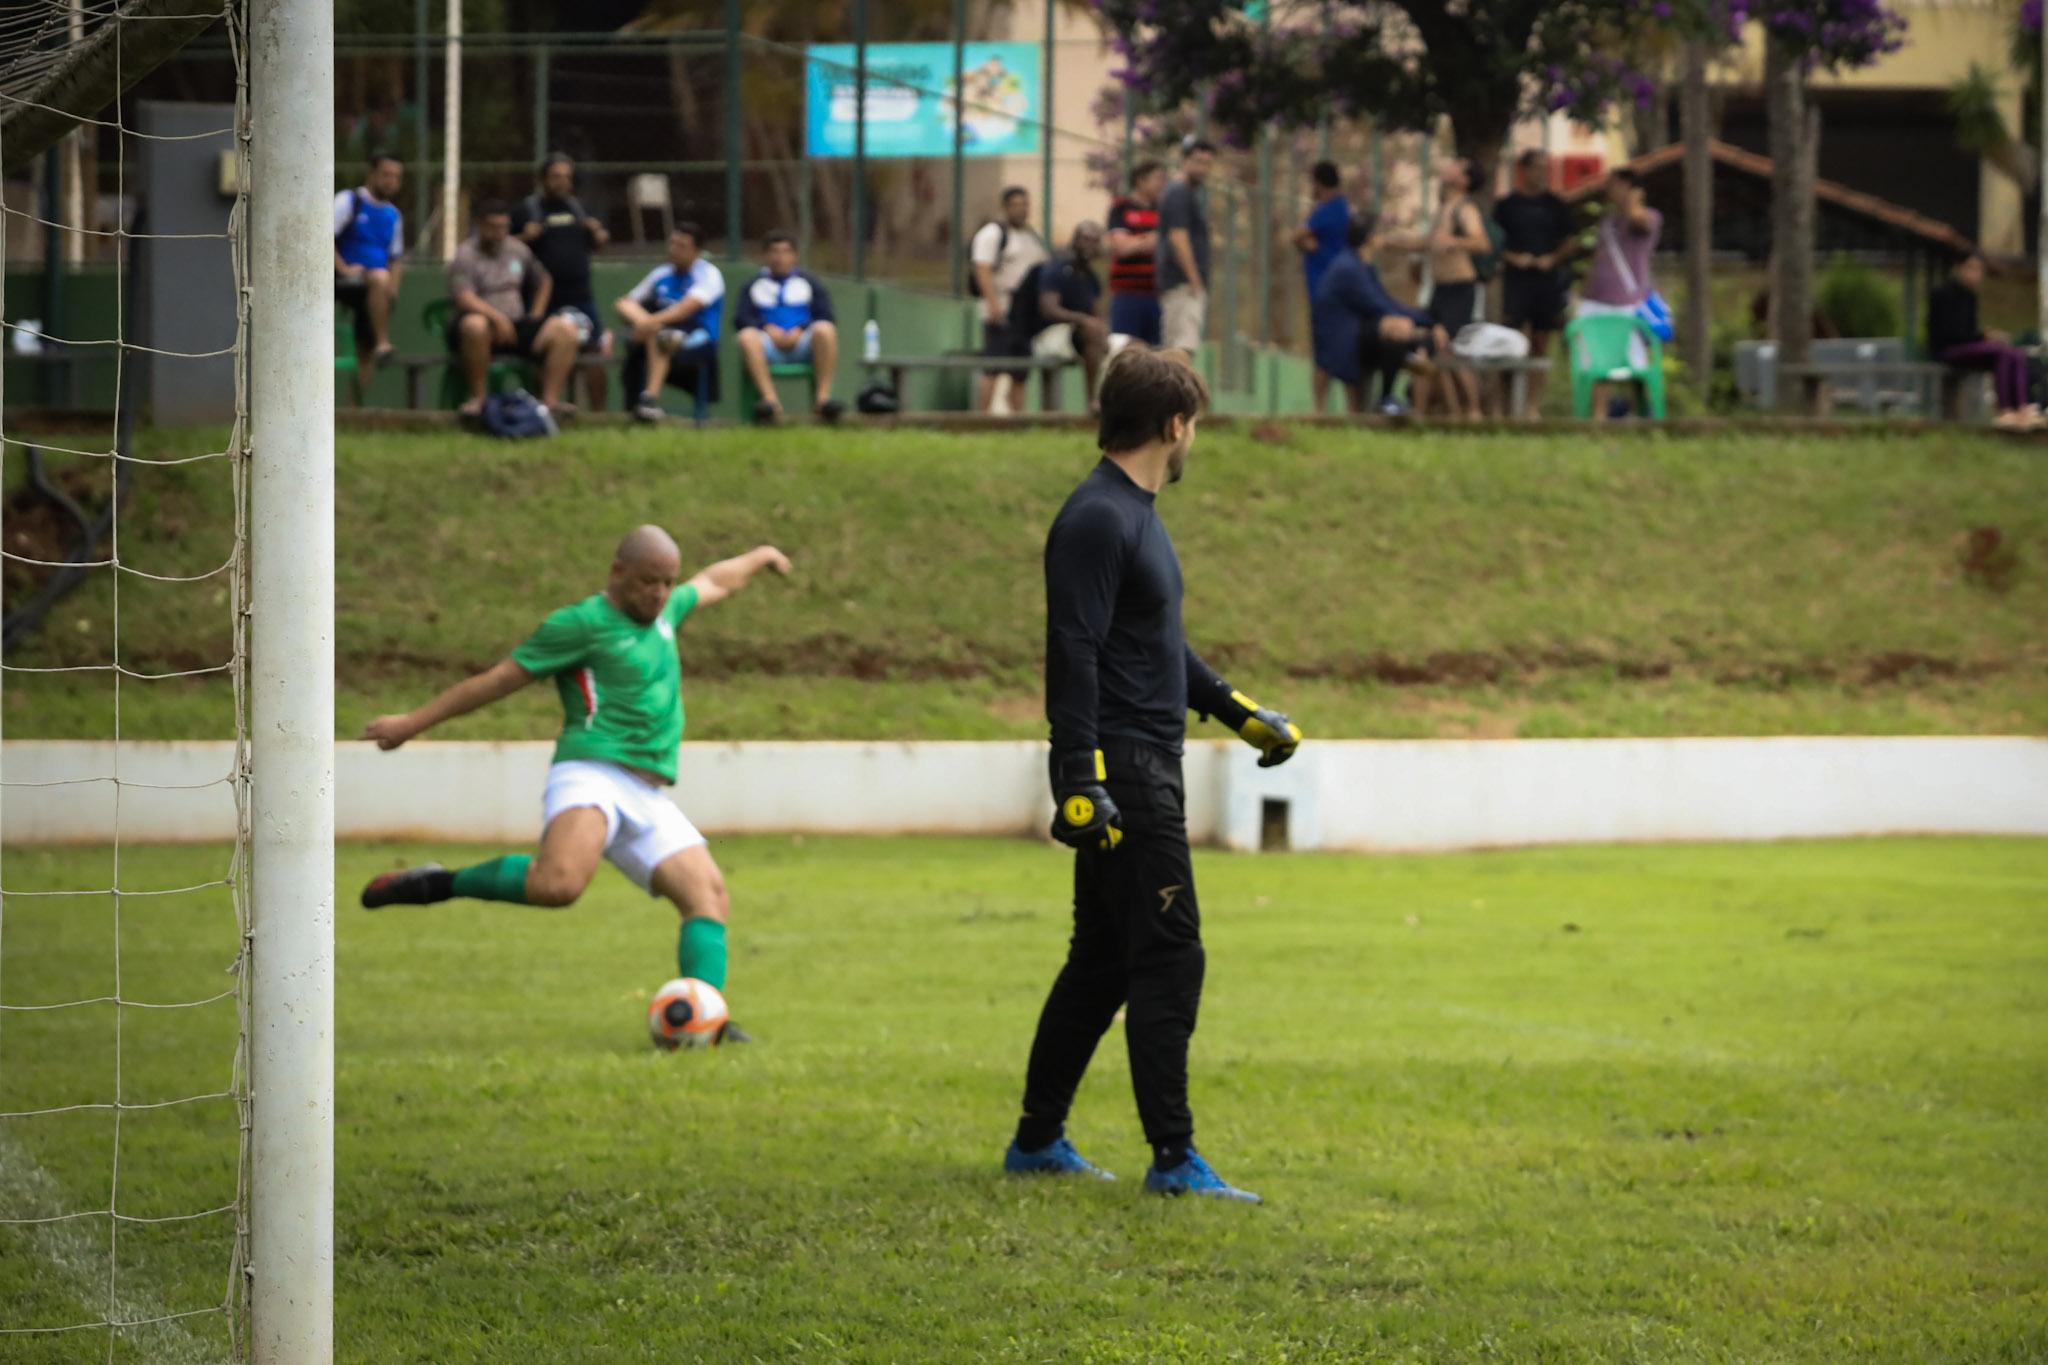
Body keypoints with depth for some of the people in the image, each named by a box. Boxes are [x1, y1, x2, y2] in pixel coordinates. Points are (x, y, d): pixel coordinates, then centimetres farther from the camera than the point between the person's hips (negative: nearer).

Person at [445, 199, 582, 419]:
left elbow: (543, 281, 28)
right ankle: (476, 398, -28)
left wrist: (536, 314, 12)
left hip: (517, 325, 5)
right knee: (475, 324, -42)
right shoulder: (465, 255, -5)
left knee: (565, 328, -16)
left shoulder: (519, 250, 14)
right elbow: (464, 298, -19)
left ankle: (550, 399, -19)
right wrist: (496, 317, -31)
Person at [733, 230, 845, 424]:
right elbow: (740, 318, 7)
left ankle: (823, 395, -38)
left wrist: (800, 330, -10)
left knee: (825, 329, -33)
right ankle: (770, 399, -44)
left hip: (802, 343, 0)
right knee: (747, 336, -34)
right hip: (769, 348, 0)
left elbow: (825, 317, 9)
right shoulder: (754, 285, 23)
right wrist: (767, 328, -12)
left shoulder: (809, 282, 22)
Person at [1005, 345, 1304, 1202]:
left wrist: (1241, 713, 32)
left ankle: (1038, 1140, 20)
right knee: (1169, 960, -8)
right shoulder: (1097, 520, -15)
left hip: (1144, 774, 10)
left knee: (1103, 961, 14)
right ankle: (1173, 1158, -6)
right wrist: (1080, 779, -26)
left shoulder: (1135, 515, 17)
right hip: (1121, 773, -10)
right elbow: (1073, 655, -21)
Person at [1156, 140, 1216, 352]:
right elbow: (1178, 237, -18)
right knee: (1185, 345, -18)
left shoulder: (1189, 194, 21)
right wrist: (1195, 281, -21)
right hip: (1183, 285, -10)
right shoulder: (1179, 193, -9)